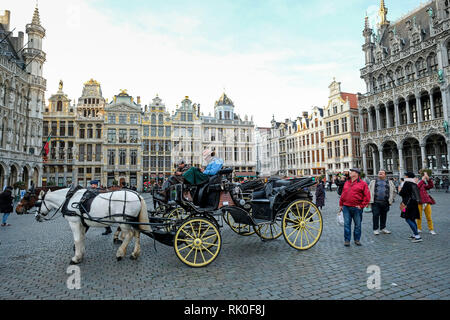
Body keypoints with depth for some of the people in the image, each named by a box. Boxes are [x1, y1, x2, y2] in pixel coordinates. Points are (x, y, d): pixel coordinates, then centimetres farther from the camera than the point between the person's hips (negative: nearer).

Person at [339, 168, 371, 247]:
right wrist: (341, 204, 12)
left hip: (357, 208, -3)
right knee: (346, 224, 4)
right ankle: (347, 240, 12)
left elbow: (367, 196, -5)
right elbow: (343, 194, 16)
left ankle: (357, 239, 23)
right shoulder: (347, 183, 12)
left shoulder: (362, 184, -3)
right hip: (346, 208, 3)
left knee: (358, 224, 8)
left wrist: (362, 205, -8)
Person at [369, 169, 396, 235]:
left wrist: (390, 200, 8)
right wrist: (370, 199, 0)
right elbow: (369, 191, 9)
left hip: (385, 202, 2)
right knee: (375, 215, -4)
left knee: (384, 216, 10)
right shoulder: (373, 182, 11)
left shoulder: (389, 182, 14)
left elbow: (393, 191, 16)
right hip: (375, 202, -2)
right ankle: (375, 229, 4)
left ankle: (383, 228, 24)